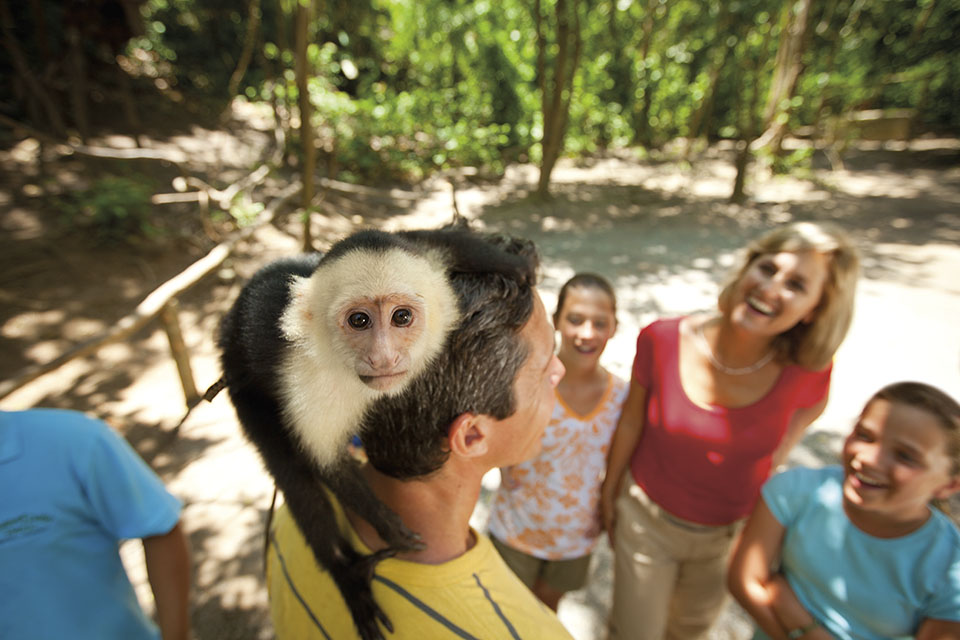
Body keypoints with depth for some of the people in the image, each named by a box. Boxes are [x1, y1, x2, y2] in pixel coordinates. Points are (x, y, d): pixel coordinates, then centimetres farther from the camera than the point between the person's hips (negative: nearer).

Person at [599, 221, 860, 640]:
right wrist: (608, 490, 2)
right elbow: (631, 422, -10)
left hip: (731, 531, 2)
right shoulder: (662, 340, -26)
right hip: (647, 515, -1)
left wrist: (771, 462, -3)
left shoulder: (805, 369, -23)